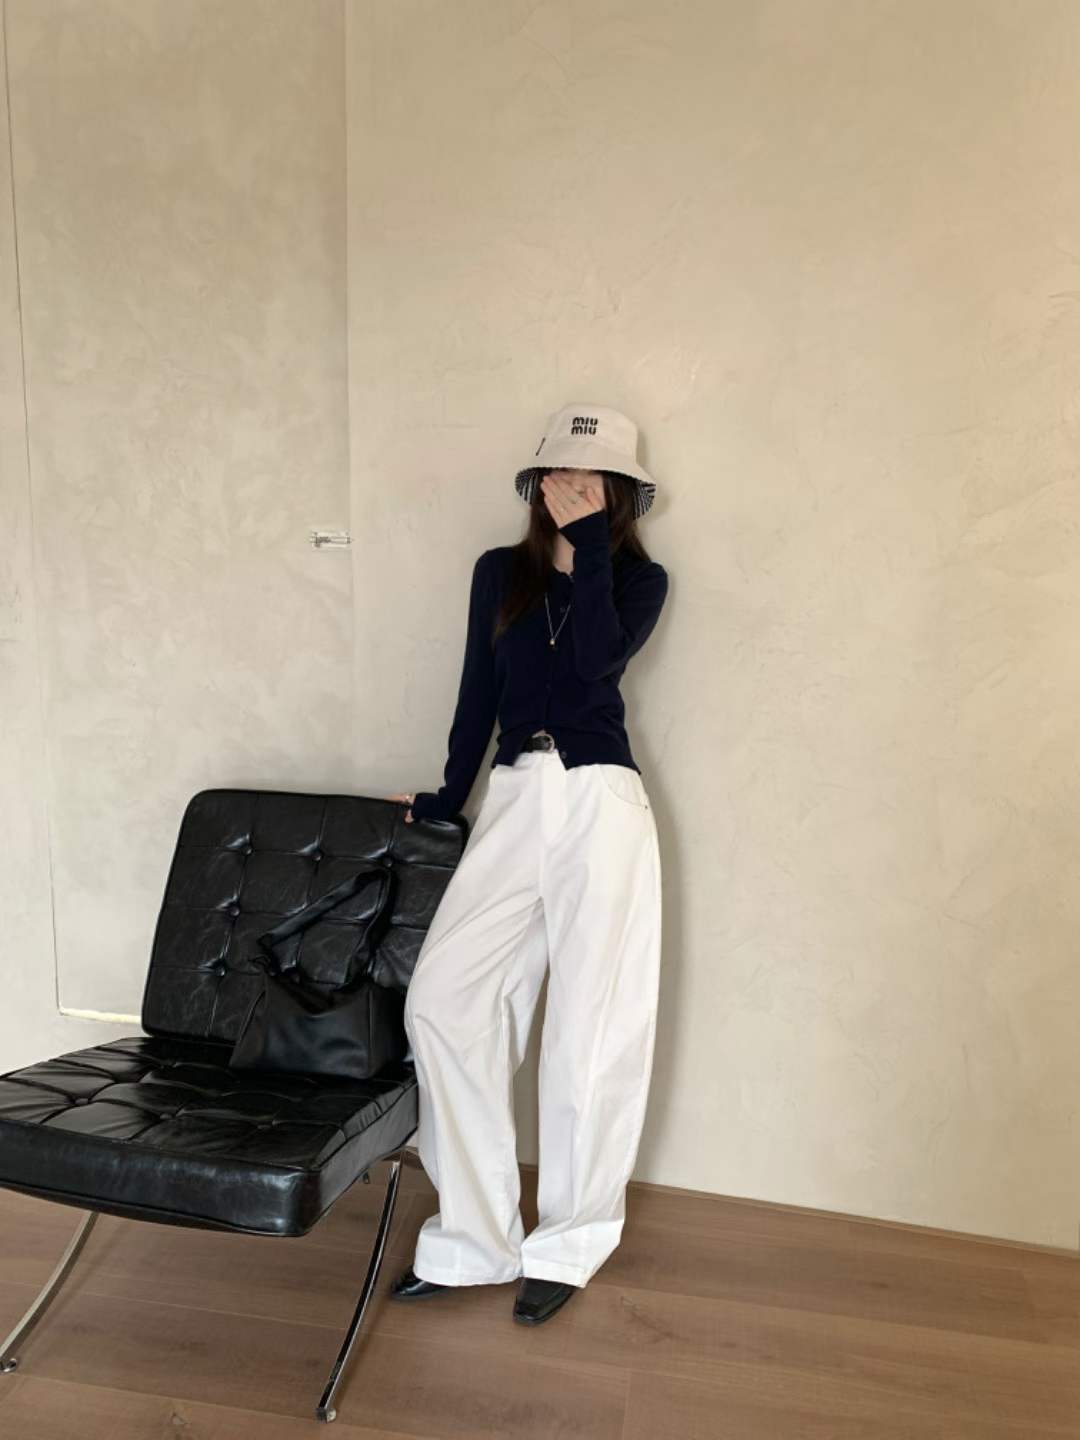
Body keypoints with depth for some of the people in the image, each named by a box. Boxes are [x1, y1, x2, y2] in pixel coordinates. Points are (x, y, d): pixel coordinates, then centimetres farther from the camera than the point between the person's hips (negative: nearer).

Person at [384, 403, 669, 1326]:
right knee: (443, 1000, -6)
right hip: (513, 802, 4)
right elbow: (480, 691, 15)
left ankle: (569, 1245, 22)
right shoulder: (499, 572, 13)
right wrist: (449, 796, 17)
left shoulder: (640, 579, 4)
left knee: (591, 1028, 2)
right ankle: (474, 1237, 10)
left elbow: (597, 659, -16)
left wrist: (590, 541, -9)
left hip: (599, 805, -3)